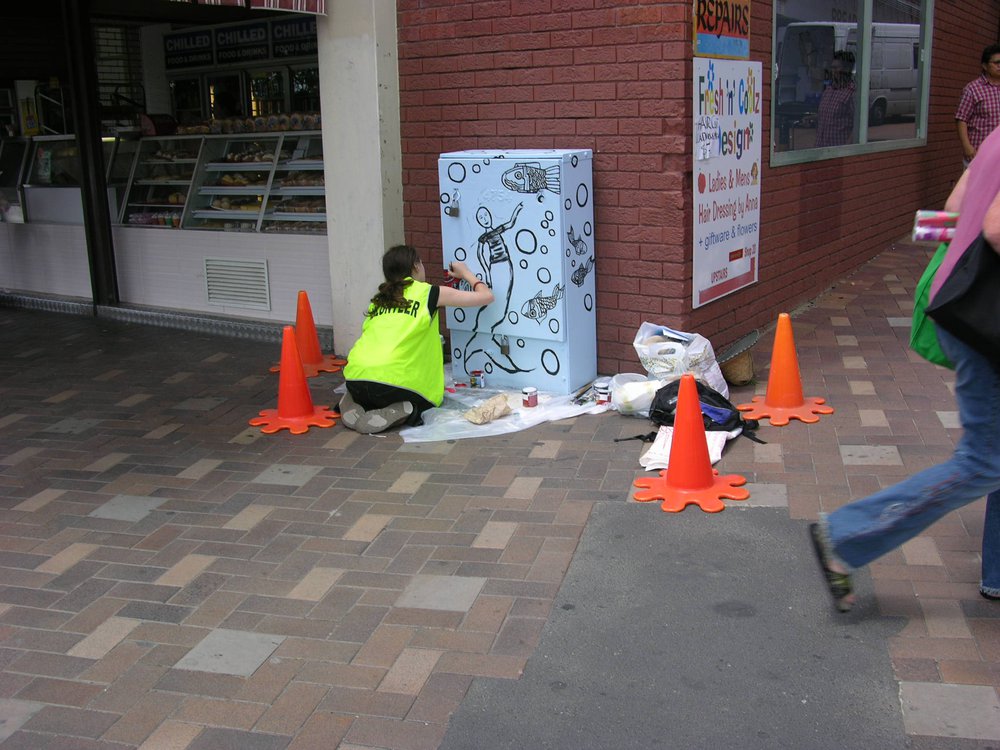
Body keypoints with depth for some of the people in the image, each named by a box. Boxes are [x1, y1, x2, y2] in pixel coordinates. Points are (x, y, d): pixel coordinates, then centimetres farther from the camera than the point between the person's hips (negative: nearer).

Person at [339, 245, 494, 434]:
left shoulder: (379, 300, 22)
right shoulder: (428, 293, 8)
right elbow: (486, 296, 13)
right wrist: (466, 273, 32)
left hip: (354, 379, 5)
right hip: (392, 381, -5)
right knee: (426, 399, 26)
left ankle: (353, 405, 7)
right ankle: (397, 414, -5)